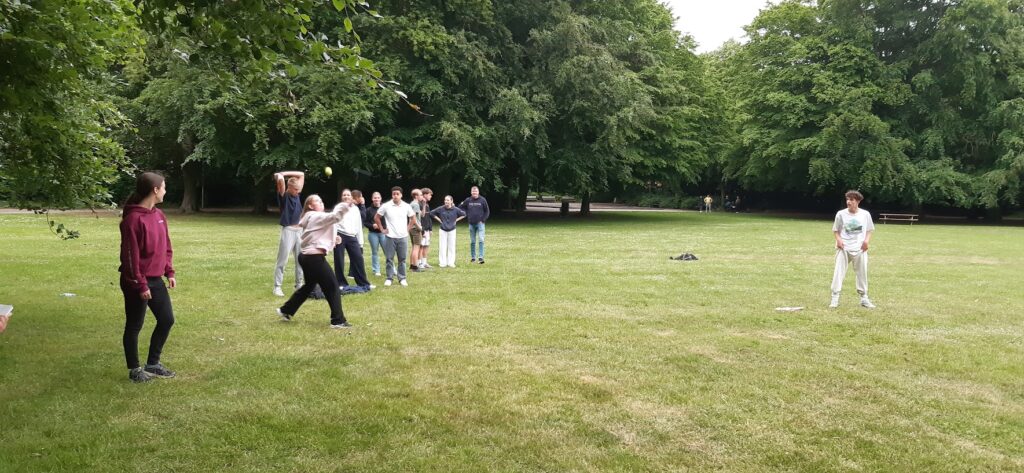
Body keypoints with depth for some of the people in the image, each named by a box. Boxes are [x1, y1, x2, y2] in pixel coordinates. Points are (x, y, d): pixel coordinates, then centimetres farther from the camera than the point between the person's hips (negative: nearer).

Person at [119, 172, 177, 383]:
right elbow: (130, 255, -19)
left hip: (156, 279, 9)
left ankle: (153, 363, 27)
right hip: (136, 283, -9)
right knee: (134, 326, 6)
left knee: (166, 320, 13)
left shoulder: (159, 215, 8)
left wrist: (169, 272, 9)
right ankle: (135, 369, 19)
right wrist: (141, 285, -18)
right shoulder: (133, 218, -19)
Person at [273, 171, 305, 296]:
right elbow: (280, 180, -25)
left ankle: (299, 284, 20)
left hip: (300, 230, 7)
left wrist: (285, 173, 7)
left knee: (301, 259, 11)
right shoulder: (283, 196, -7)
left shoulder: (297, 194, 10)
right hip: (288, 230, -7)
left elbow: (302, 174, 13)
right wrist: (279, 176, -4)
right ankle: (277, 287, 1)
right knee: (282, 260, -4)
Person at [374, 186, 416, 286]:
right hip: (390, 237, -1)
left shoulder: (406, 206, 0)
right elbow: (376, 218, 4)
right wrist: (382, 229, 2)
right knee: (389, 259, 2)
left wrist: (408, 228, 9)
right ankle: (389, 278, 12)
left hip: (403, 237, 2)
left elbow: (413, 217, 16)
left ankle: (402, 278, 15)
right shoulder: (386, 206, -6)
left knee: (402, 259, 6)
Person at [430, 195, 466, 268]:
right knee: (442, 247, 0)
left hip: (452, 230, 0)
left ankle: (451, 262, 10)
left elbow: (463, 214, 7)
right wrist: (438, 219, -1)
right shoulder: (441, 209, -7)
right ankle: (442, 262, 6)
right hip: (443, 230, 0)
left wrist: (456, 220, 0)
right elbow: (432, 213, 4)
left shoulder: (455, 209, -6)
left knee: (451, 247, 3)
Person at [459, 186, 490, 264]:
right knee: (472, 242, 9)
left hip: (480, 223, -2)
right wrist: (466, 215, 2)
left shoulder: (482, 200, -2)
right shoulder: (468, 200, 2)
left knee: (481, 239, -14)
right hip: (471, 224, 2)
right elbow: (460, 207, 11)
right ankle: (473, 257, 18)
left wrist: (483, 220, -5)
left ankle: (481, 257, -14)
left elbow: (487, 211, 4)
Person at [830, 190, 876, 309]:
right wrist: (838, 239, -11)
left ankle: (864, 298, 20)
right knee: (838, 272, -6)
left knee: (862, 273, 8)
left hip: (860, 248, 1)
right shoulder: (841, 214, -1)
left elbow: (869, 230, 11)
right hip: (844, 248, -1)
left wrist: (867, 240, -7)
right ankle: (835, 298, -4)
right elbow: (835, 230, 7)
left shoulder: (865, 214, 2)